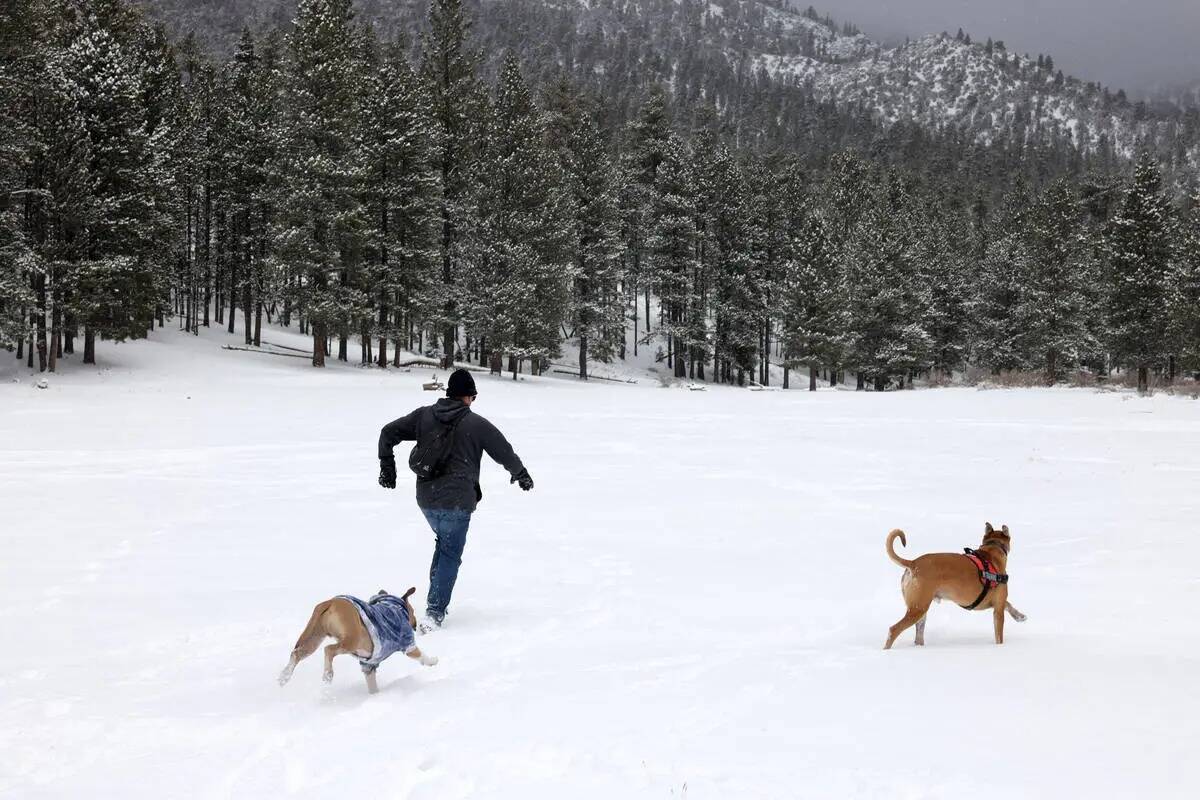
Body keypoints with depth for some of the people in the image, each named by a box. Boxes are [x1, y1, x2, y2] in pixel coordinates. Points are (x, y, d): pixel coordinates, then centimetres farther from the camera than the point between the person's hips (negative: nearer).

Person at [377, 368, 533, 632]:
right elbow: (505, 453, 4)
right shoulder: (476, 424, -6)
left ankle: (435, 599, 23)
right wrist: (521, 475, 23)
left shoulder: (424, 415, 5)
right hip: (457, 501, -5)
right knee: (450, 554, 1)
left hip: (426, 499, 5)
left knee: (443, 543, 27)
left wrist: (387, 468, 20)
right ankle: (435, 612, -9)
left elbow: (388, 433, 9)